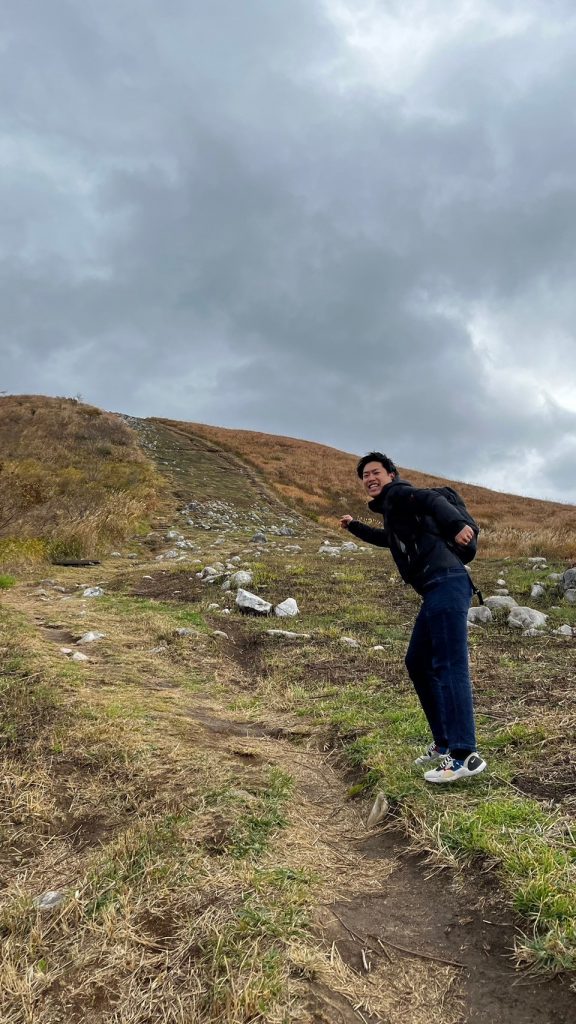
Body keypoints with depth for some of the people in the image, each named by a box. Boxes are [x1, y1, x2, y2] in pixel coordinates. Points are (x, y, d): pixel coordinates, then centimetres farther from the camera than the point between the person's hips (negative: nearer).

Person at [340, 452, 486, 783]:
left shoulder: (396, 494, 3)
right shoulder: (393, 511, 29)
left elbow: (431, 498, -18)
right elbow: (389, 538, 52)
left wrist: (456, 524, -37)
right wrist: (355, 527, 63)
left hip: (445, 584, -10)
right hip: (437, 590, 10)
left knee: (449, 666, -13)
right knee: (418, 663, 14)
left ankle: (465, 756, -11)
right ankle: (444, 743, 20)